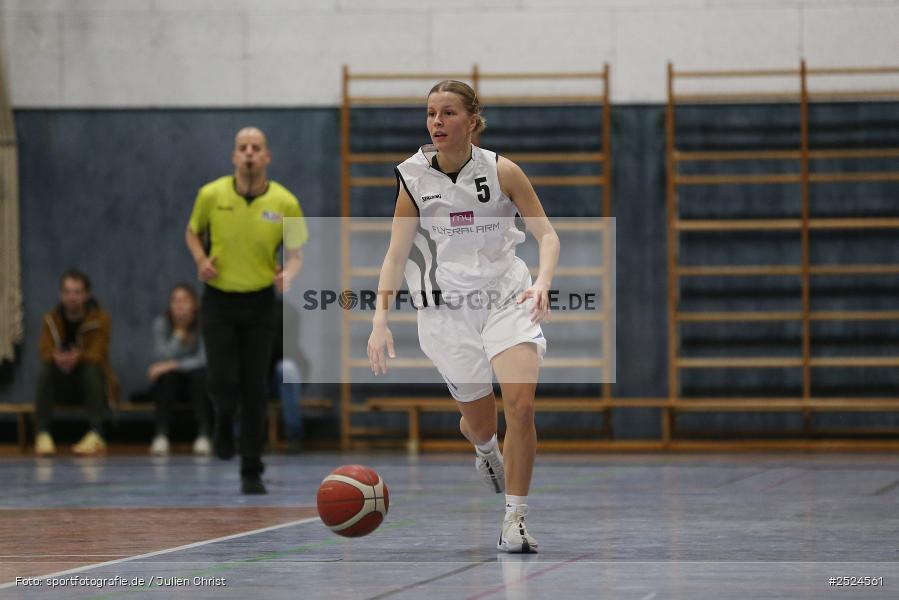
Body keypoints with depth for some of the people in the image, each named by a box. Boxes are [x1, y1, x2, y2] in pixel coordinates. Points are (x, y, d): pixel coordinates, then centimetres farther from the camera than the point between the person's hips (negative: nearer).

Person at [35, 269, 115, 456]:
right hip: (62, 385, 2)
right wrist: (57, 358, -40)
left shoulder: (100, 318, -7)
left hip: (94, 384, -2)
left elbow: (97, 354, -22)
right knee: (45, 369, -28)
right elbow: (46, 352, -15)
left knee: (91, 369, -34)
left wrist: (78, 358, -45)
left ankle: (96, 435, -43)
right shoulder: (51, 319, 0)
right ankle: (42, 433, -35)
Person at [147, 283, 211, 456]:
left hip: (197, 383, 0)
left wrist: (174, 364, -30)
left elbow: (203, 360, -21)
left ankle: (203, 435, -39)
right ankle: (161, 435, -41)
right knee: (167, 376, -33)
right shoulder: (161, 323, -10)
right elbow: (163, 357, -21)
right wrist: (179, 332, -23)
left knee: (200, 374, -33)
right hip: (167, 384, 0)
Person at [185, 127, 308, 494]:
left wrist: (288, 274, -23)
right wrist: (201, 259, -9)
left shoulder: (285, 203, -8)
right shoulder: (211, 195, -7)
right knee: (222, 379, -12)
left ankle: (252, 471, 11)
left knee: (254, 388, 0)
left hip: (260, 302, 0)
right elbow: (193, 232, 10)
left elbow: (294, 254, -1)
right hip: (218, 299, 0)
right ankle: (224, 421, 25)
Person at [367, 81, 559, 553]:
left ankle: (514, 522, -9)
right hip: (447, 310, 1)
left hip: (508, 300, -1)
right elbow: (396, 254, -2)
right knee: (481, 423, 9)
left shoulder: (501, 171, -5)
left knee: (522, 405, -20)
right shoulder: (414, 178, -3)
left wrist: (542, 282, -21)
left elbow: (547, 234, -1)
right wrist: (380, 319, -13)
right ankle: (483, 447, 49)